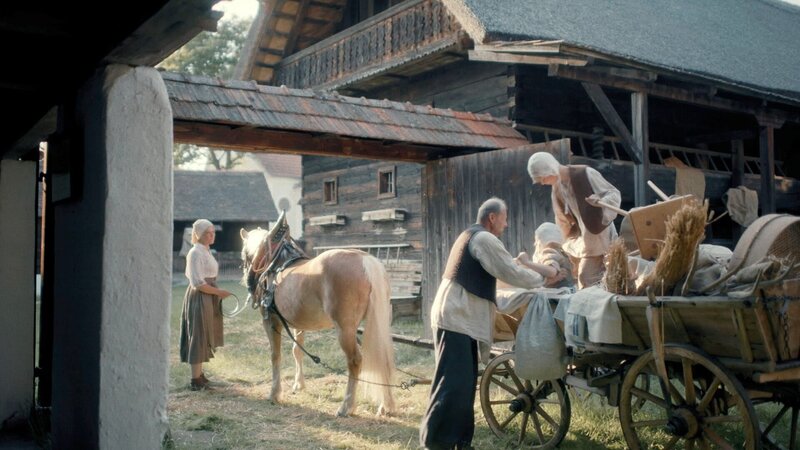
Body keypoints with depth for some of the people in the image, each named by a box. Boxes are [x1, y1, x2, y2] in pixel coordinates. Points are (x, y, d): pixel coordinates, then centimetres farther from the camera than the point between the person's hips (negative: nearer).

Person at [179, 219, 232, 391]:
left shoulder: (206, 251, 13)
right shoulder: (196, 253, -16)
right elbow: (198, 283, -21)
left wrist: (217, 294, 12)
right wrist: (218, 292, -16)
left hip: (209, 298, 9)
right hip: (199, 298, -9)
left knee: (204, 338, 17)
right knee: (198, 337, -3)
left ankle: (199, 373, 30)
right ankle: (196, 380, 5)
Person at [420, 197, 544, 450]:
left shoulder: (471, 236, 22)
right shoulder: (484, 239, -10)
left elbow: (501, 270, 28)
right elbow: (512, 274, -7)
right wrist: (542, 279, 8)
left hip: (460, 318, 11)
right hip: (456, 319, -11)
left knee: (464, 384, 12)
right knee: (453, 385, -11)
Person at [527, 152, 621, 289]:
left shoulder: (586, 174, -16)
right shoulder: (557, 191, 5)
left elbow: (614, 193, -12)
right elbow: (564, 224, 12)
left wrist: (601, 201, -33)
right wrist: (570, 250, 10)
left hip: (602, 239, -6)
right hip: (584, 243, 6)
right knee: (584, 282, 6)